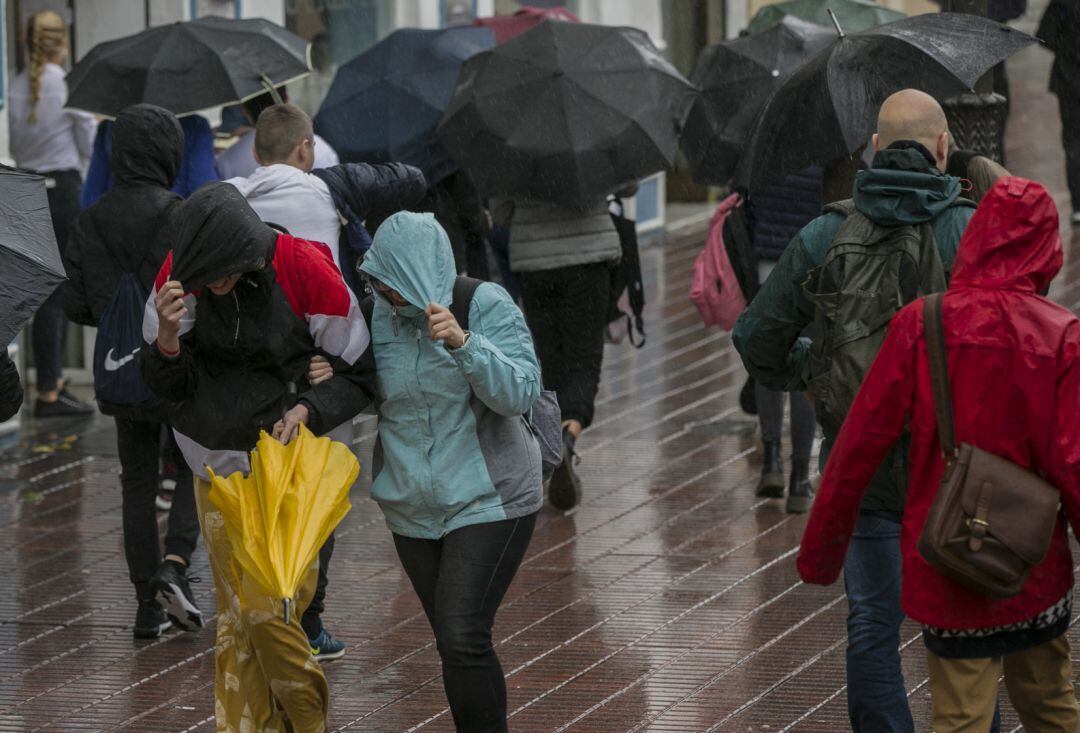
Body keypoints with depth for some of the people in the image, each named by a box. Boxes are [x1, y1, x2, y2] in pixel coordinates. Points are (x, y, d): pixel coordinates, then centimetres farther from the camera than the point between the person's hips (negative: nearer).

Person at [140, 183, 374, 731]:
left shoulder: (306, 273, -18)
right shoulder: (181, 272, -9)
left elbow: (358, 377, -4)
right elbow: (165, 384, -2)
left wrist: (306, 409, -22)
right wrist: (167, 336, -23)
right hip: (217, 466, 3)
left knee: (271, 613, -7)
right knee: (236, 615, 6)